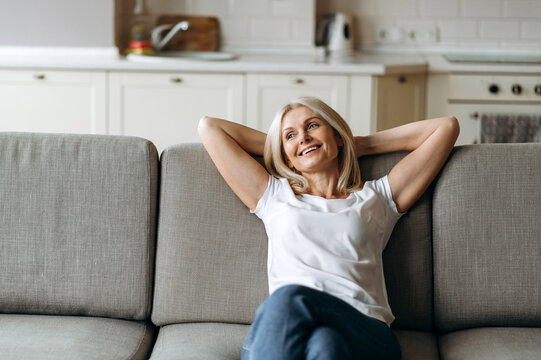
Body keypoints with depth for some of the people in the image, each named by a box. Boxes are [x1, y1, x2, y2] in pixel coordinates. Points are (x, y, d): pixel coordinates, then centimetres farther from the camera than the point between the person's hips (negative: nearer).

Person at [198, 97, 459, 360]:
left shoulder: (374, 198, 29)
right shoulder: (275, 197, 31)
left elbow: (446, 127, 33)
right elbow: (208, 126, 37)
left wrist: (363, 145, 38)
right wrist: (275, 145, 43)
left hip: (363, 331, 0)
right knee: (287, 297, -39)